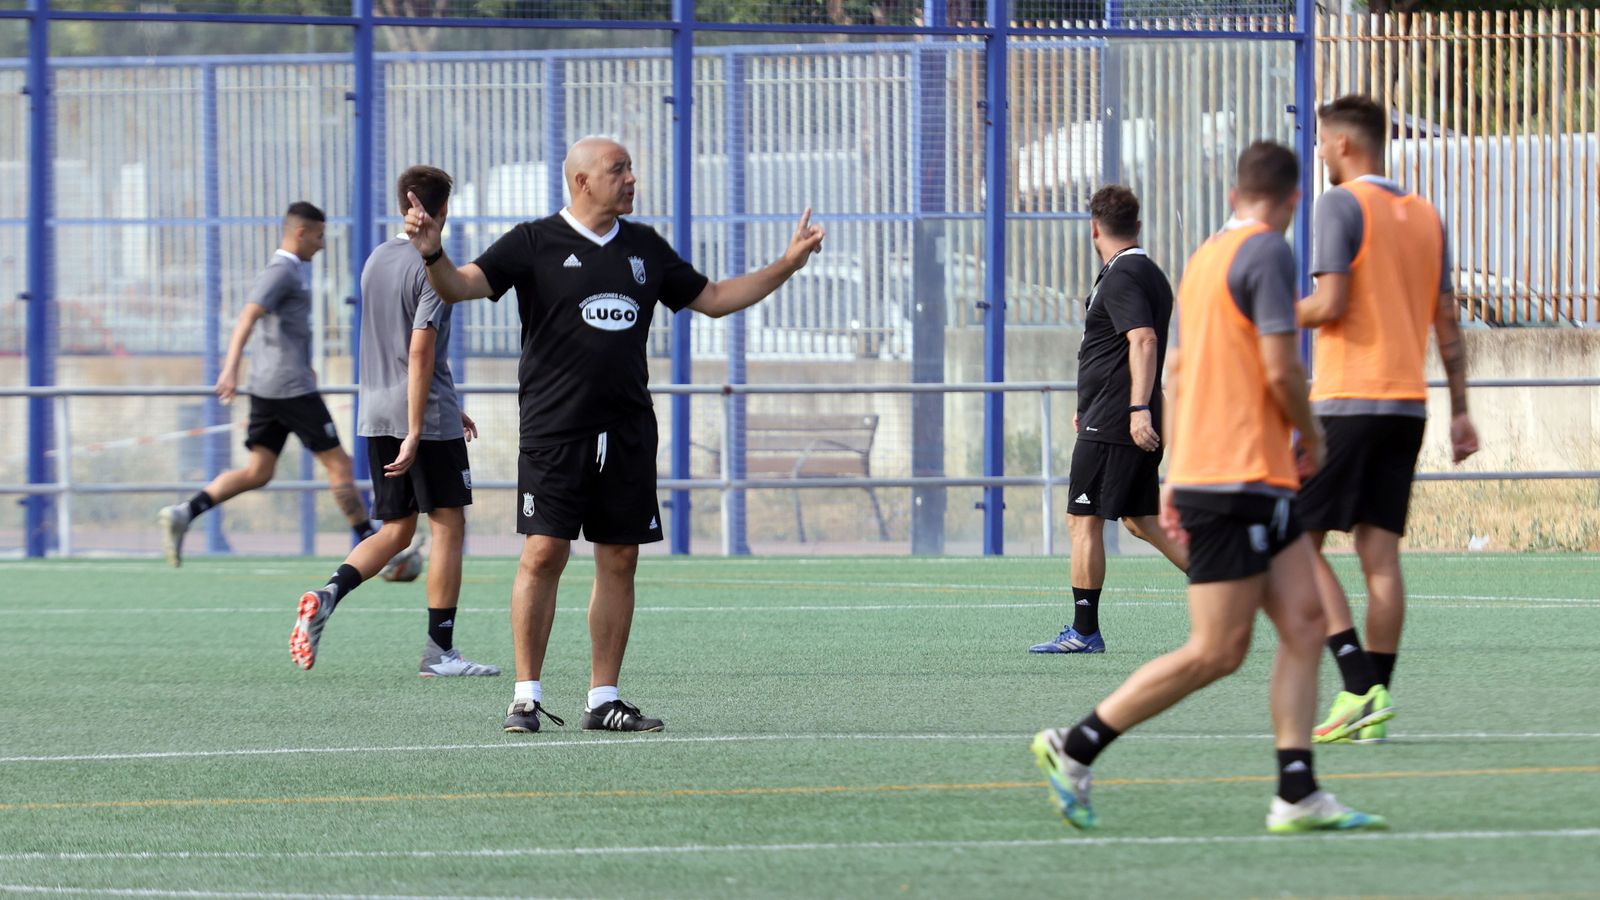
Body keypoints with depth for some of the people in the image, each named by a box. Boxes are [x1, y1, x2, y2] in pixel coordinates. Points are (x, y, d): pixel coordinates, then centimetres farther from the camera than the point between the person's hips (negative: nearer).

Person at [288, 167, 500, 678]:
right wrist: (415, 433, -20)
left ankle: (329, 595, -12)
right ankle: (439, 651, 2)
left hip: (377, 415, 7)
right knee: (448, 525, 2)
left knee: (395, 531, 12)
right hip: (428, 415, -7)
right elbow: (421, 353, -19)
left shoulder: (377, 261, 13)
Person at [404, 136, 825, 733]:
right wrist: (432, 254, -31)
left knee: (619, 560, 4)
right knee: (543, 554, -10)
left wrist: (787, 264, 17)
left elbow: (713, 299, 24)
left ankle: (603, 700, 11)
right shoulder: (534, 243, -1)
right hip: (554, 431, -5)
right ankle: (527, 696, -3)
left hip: (628, 432, 5)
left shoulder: (644, 247, 15)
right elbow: (462, 285, -10)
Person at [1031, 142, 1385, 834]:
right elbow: (1280, 369, -17)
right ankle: (1075, 747, -1)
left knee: (1305, 623, 4)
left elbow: (1178, 373, 20)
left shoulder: (1205, 258, 16)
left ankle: (1297, 796, -1)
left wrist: (1173, 478, 22)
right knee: (1217, 652, -7)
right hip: (1238, 478, -9)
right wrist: (1311, 434, 1)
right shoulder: (1267, 253, -11)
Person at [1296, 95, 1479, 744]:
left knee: (1298, 540, -3)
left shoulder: (1342, 205, -6)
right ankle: (1374, 702, 1)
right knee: (1380, 551, 6)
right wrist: (1460, 411, 16)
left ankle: (1358, 686, -15)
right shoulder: (1425, 216, 15)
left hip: (1346, 399, -7)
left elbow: (1330, 304, -15)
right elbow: (1447, 326, 14)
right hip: (1408, 400, 7)